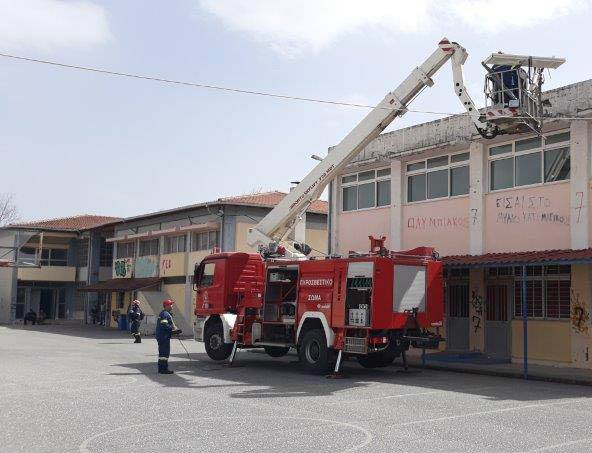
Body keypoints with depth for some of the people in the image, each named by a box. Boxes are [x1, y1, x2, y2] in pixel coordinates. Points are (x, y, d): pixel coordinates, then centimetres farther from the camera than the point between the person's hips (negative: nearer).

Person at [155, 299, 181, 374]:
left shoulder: (167, 314, 20)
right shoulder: (165, 314, -15)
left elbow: (171, 324, 24)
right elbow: (164, 325, -25)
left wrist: (175, 330, 10)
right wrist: (173, 330, -22)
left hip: (162, 336, 11)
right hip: (163, 336, -11)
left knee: (162, 352, 16)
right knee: (165, 353, -9)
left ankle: (161, 368, 23)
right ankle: (164, 369, -8)